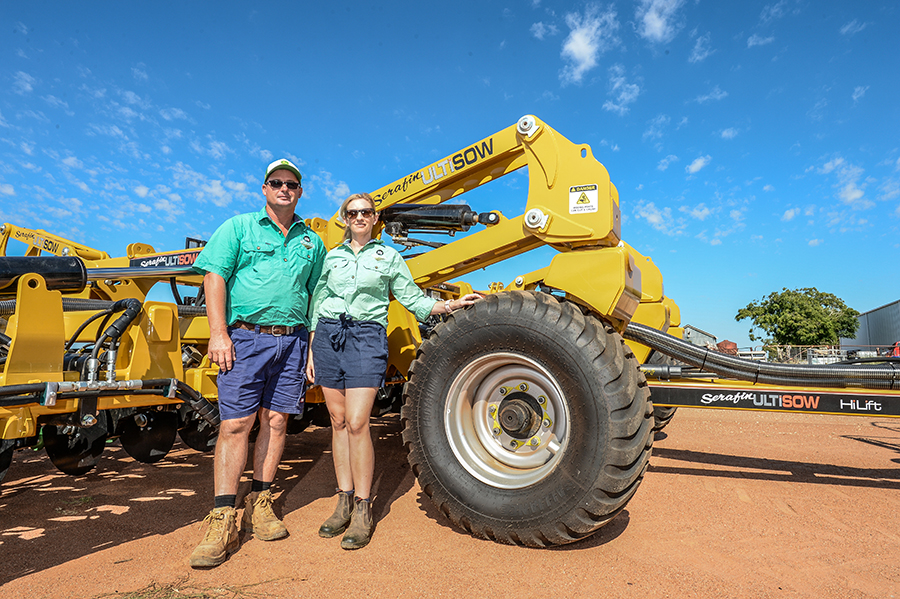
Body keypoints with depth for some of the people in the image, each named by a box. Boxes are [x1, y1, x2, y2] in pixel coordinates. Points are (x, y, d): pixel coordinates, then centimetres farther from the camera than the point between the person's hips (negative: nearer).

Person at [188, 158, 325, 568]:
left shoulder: (311, 242, 16)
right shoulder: (238, 227, 7)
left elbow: (316, 298, 18)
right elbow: (214, 277, -1)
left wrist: (313, 346, 11)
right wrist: (218, 333, -11)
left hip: (291, 339, 3)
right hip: (245, 337, -3)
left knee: (276, 420, 5)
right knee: (235, 424, -5)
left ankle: (259, 506, 19)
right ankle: (223, 522, 2)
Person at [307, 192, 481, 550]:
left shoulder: (388, 257, 11)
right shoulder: (333, 257, 16)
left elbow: (414, 300, 8)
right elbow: (318, 306, 17)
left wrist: (451, 305, -7)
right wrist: (311, 352, 12)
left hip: (367, 337, -3)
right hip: (329, 335, 3)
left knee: (357, 424, -11)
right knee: (338, 422, 6)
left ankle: (363, 509, 2)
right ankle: (344, 503, 17)